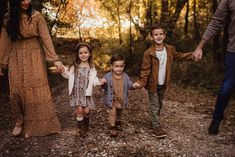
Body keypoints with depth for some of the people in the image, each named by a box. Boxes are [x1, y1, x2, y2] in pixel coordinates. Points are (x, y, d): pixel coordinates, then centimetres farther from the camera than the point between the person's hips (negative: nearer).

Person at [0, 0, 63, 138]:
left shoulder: (36, 16, -7)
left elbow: (46, 38, -10)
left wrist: (55, 59, -16)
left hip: (34, 58, -2)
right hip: (16, 59, 2)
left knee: (35, 91, 0)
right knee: (17, 91, 4)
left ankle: (33, 125, 15)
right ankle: (20, 121, 23)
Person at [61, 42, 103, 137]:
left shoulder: (91, 68, 2)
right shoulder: (74, 67, 3)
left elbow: (93, 80, -3)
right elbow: (69, 76, 11)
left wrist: (100, 81, -21)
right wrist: (64, 71, -4)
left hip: (86, 92, 1)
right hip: (77, 92, 0)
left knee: (86, 110, 0)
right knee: (80, 110, -8)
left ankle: (86, 125, 31)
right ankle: (81, 128, 11)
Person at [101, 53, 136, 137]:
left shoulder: (125, 76, -6)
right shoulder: (108, 76, -15)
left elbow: (129, 85, 2)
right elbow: (105, 87, -9)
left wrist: (134, 85, -19)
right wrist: (103, 83, -32)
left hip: (121, 100, 4)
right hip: (112, 100, -3)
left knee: (119, 113, 24)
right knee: (112, 113, -7)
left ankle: (118, 122, 49)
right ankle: (112, 127, 8)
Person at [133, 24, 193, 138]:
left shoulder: (170, 49, -3)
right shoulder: (148, 53, -19)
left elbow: (177, 56, 17)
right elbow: (145, 70, -16)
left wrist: (191, 56, 10)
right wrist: (141, 82, -26)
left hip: (163, 84, 6)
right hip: (152, 84, -6)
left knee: (160, 104, 21)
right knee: (154, 105, -1)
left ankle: (155, 121, 40)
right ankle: (156, 126, 7)